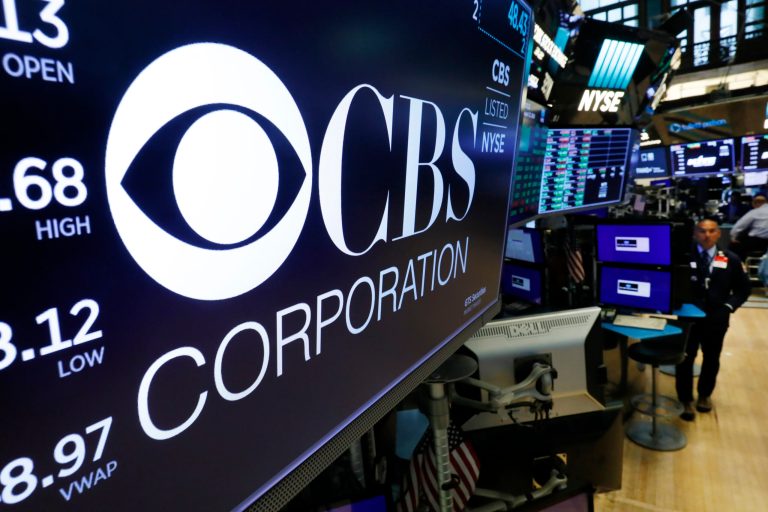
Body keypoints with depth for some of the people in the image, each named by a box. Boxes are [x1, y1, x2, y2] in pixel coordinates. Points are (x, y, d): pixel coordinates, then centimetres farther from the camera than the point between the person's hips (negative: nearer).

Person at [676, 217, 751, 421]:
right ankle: (685, 400, 20)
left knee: (711, 359, 19)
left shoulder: (731, 259, 0)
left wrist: (728, 307, -6)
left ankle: (705, 395, 40)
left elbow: (743, 288, 7)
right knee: (685, 359, 4)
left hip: (716, 319, 3)